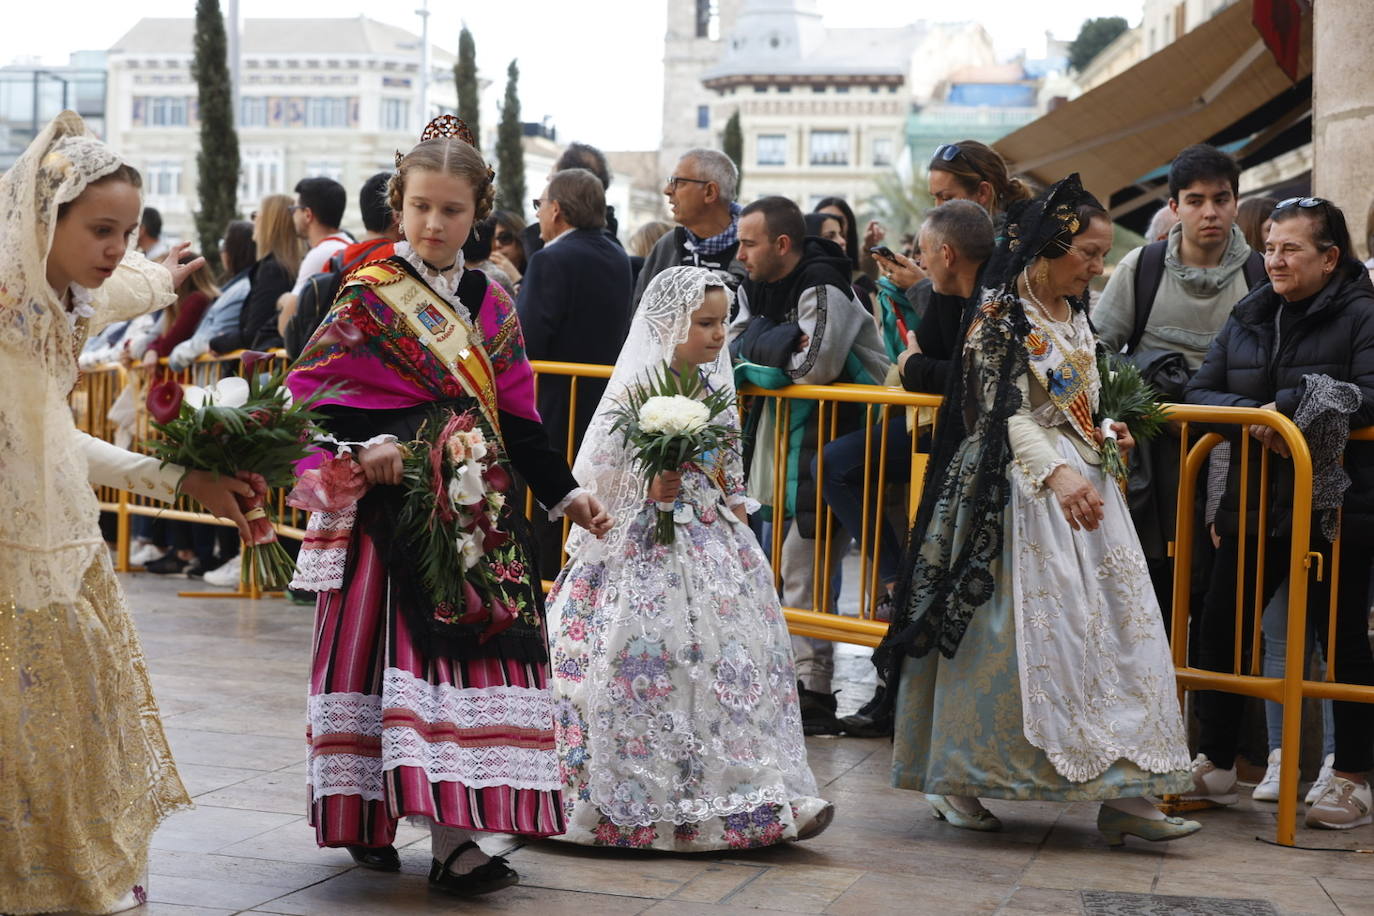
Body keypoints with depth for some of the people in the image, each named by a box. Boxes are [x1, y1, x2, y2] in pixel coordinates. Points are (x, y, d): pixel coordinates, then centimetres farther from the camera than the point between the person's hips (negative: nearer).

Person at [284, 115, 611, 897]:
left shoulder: (491, 305, 11)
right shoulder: (369, 296, -1)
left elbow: (516, 416, 14)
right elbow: (309, 394, -4)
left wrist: (564, 491, 7)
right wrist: (360, 445, -19)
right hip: (390, 504, -3)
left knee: (472, 650, -3)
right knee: (389, 652, -5)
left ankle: (454, 837, 2)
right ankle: (367, 817, 5)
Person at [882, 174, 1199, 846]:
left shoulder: (1074, 317, 17)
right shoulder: (1000, 317, -8)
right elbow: (1005, 413, -16)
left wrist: (1107, 433, 4)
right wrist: (1056, 475, -28)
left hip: (1081, 482, 8)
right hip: (1018, 487, -8)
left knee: (1115, 625, 1)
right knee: (1012, 628, -7)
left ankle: (1121, 794, 3)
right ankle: (955, 780, 6)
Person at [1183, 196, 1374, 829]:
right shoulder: (1248, 319, 11)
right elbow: (1199, 392, 7)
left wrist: (1288, 404, -21)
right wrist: (1252, 416, -12)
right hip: (1256, 506, 6)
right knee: (1219, 627, 6)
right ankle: (1215, 765, 20)